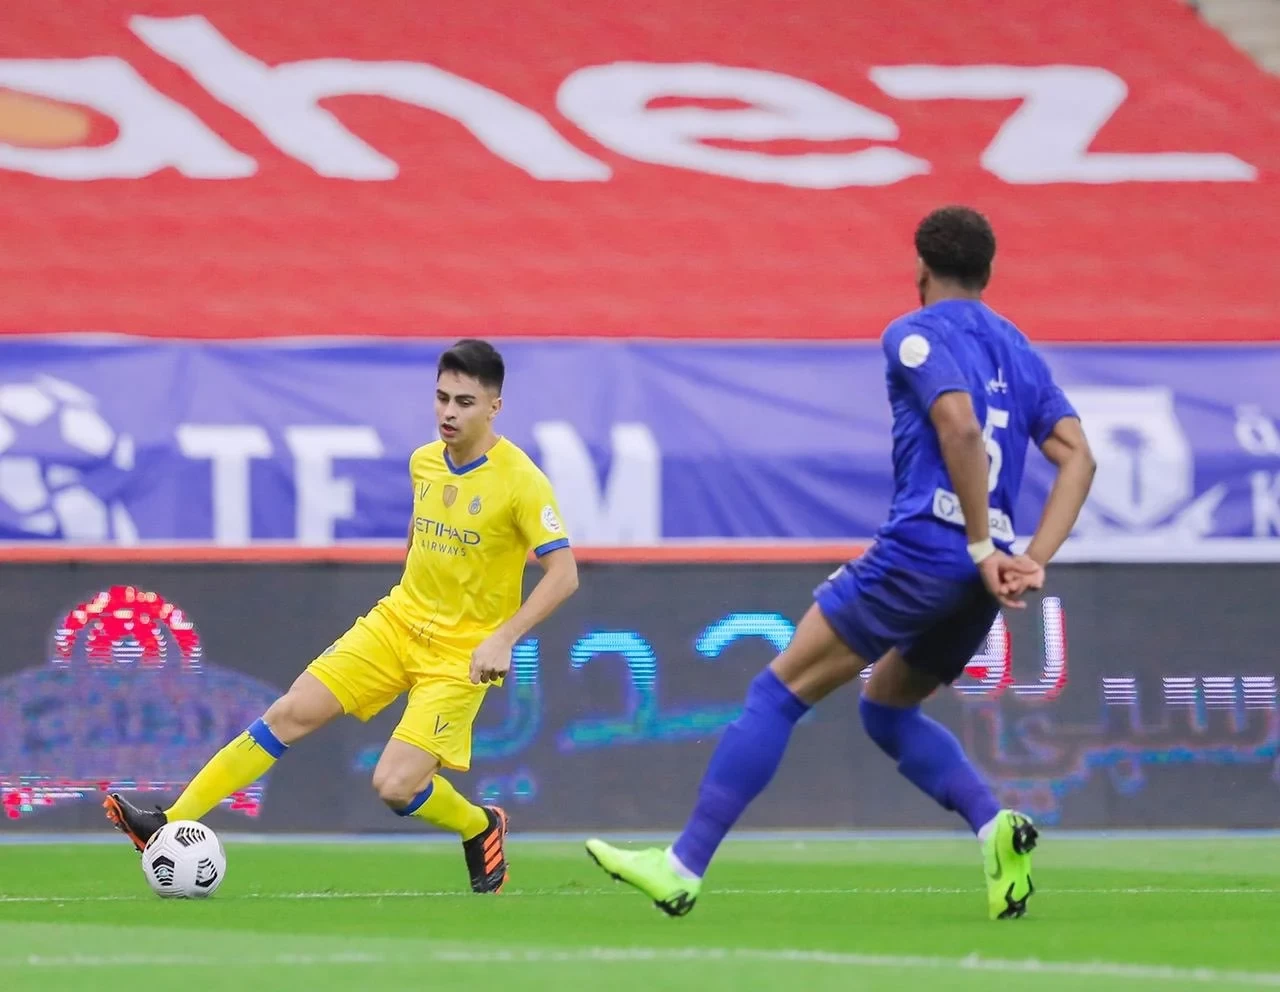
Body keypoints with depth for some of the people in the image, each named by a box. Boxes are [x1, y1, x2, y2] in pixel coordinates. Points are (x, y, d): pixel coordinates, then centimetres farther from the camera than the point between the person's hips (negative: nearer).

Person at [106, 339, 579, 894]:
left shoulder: (520, 482, -17)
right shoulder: (423, 463, 3)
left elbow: (563, 574, -19)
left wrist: (503, 639, -28)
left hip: (463, 654, -6)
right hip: (397, 620, 6)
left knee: (395, 786, -16)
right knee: (292, 712, -8)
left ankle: (482, 830, 16)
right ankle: (170, 825, -7)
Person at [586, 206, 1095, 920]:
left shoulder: (916, 335, -2)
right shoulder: (1020, 352, 19)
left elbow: (960, 428, -19)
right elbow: (1078, 457, 9)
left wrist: (983, 551, -17)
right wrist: (1032, 561, 0)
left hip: (920, 549, -7)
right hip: (977, 582, 7)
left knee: (781, 689, 0)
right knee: (887, 709, 24)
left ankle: (684, 867, -1)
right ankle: (995, 827, 1)